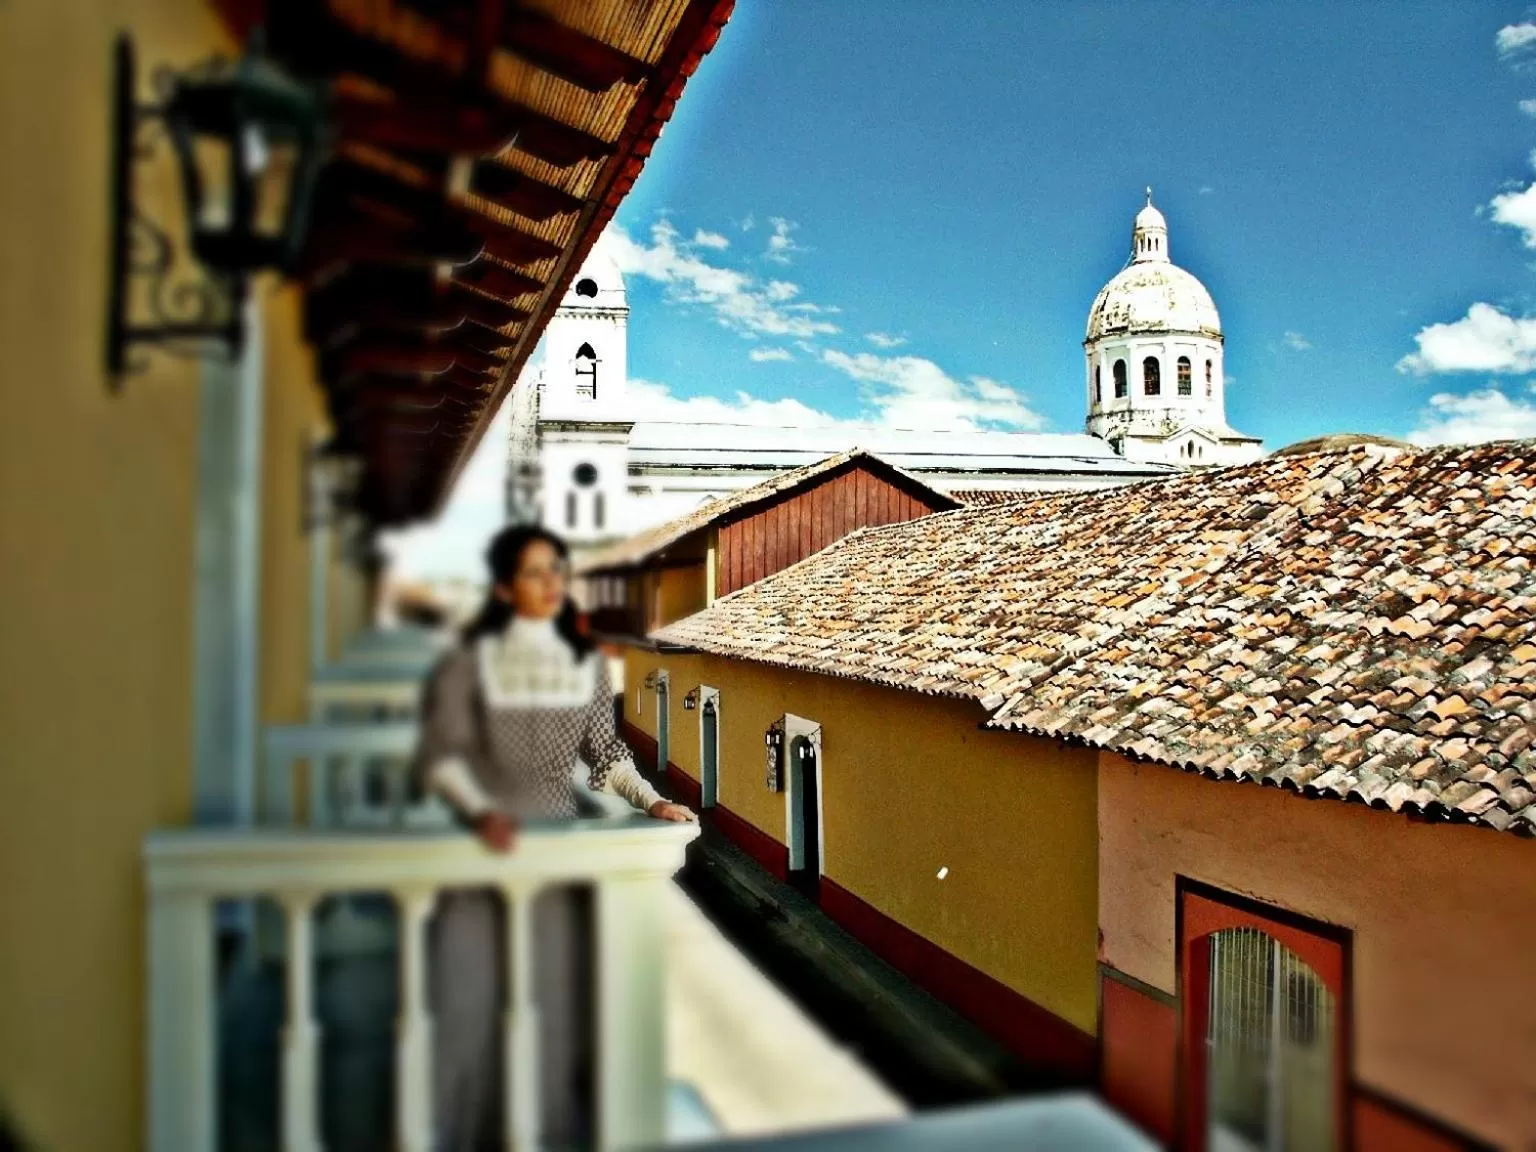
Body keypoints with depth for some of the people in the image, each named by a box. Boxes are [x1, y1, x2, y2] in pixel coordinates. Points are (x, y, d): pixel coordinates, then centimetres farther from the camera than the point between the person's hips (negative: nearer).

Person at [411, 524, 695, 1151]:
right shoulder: (469, 663, -2)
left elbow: (606, 751, 13)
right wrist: (481, 811, -22)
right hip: (485, 846, -2)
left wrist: (651, 800, 0)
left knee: (554, 998, 2)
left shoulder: (587, 665, 8)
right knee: (471, 997, -1)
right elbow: (440, 757, -7)